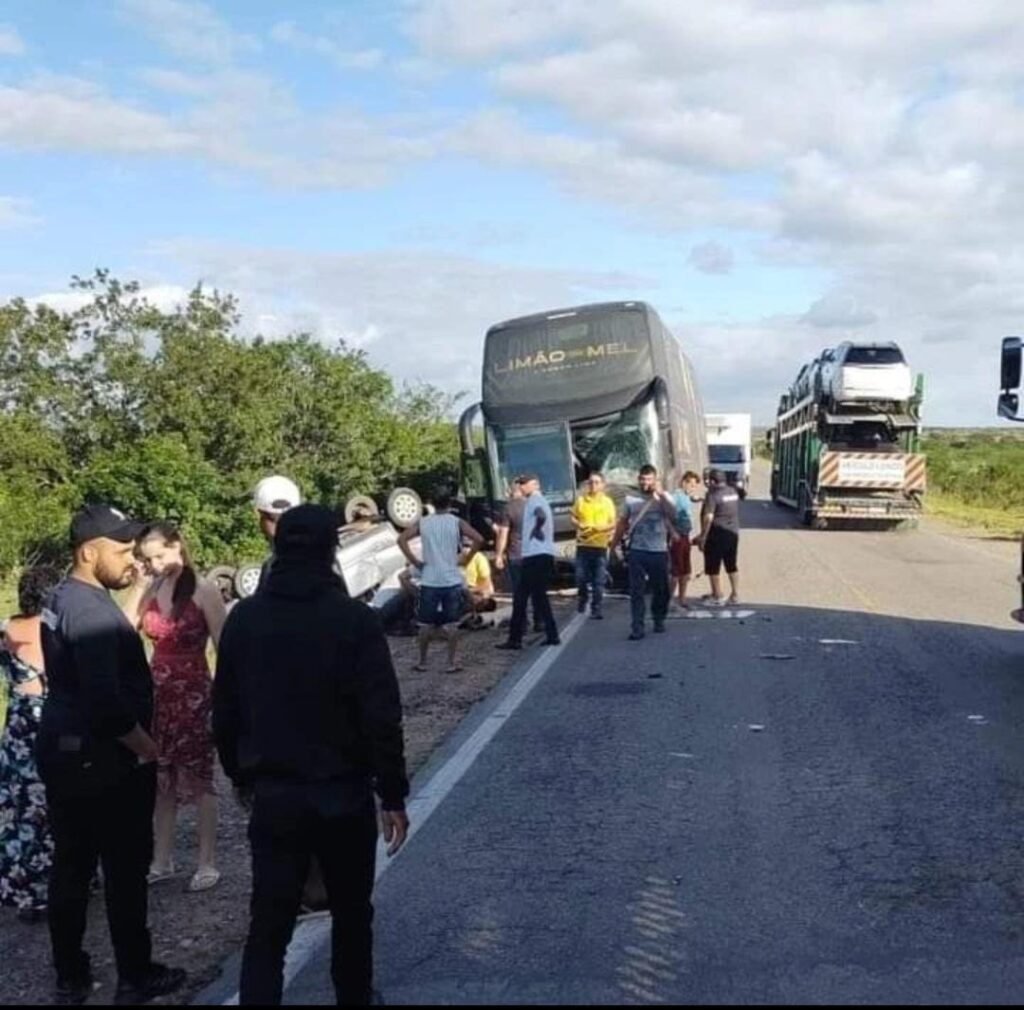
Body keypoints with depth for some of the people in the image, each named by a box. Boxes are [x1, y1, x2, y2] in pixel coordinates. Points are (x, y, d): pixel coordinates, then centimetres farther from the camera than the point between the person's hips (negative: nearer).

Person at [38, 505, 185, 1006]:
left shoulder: (61, 598, 8)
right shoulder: (94, 610, -22)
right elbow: (106, 701, -28)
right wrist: (146, 748, -15)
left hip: (63, 752, 9)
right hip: (103, 761, -9)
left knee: (70, 868, 15)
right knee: (125, 870, 4)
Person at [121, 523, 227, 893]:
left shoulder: (203, 591, -11)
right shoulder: (149, 591, 5)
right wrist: (138, 586, -8)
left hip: (194, 694, -5)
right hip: (158, 692, 5)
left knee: (198, 779, 1)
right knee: (162, 780, 12)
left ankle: (208, 863, 10)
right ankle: (162, 860, 22)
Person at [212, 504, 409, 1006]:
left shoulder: (243, 619, 0)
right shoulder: (354, 619, -13)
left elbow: (224, 712, 7)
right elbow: (382, 718, -14)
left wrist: (241, 776, 21)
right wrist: (393, 796, -6)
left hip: (272, 795, 3)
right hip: (343, 795, -2)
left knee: (268, 927, 5)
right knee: (350, 913, 17)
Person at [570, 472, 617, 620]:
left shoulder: (607, 502, 5)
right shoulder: (580, 500, 9)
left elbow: (613, 524, 4)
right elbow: (573, 518, 13)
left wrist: (602, 528, -16)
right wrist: (579, 525, -8)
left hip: (600, 545, -1)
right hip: (583, 544, 1)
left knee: (599, 580, -2)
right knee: (581, 577, 0)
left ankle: (596, 609, 3)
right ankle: (582, 598, 27)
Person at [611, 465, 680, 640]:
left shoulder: (663, 498, 3)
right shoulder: (630, 499, 6)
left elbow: (672, 515, -16)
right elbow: (622, 524, 13)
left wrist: (660, 494, -20)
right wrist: (613, 546, 11)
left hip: (659, 552, 0)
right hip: (637, 552, 0)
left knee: (661, 589, 10)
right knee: (637, 591, -5)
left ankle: (659, 620, 30)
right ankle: (637, 628, -5)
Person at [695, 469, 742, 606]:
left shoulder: (713, 495, -16)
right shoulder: (733, 492, 7)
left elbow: (708, 517, -22)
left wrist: (702, 536, -18)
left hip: (717, 534, -8)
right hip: (733, 532, 8)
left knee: (713, 567, 2)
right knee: (732, 565, 16)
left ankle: (717, 597, 4)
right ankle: (735, 595, 20)